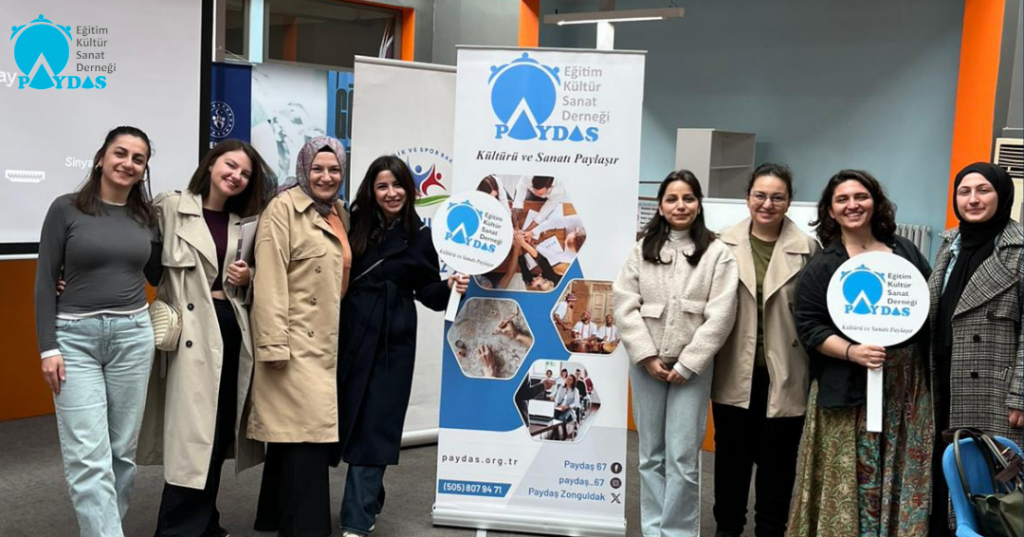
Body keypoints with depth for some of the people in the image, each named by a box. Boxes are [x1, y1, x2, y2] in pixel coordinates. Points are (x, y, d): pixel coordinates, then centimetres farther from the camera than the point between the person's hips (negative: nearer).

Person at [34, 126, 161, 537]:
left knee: (122, 450, 9)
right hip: (76, 337, -3)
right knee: (88, 457, -8)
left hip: (133, 336, 4)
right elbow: (45, 282, -4)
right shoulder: (66, 209, -3)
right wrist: (48, 347, -10)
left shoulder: (147, 216, 7)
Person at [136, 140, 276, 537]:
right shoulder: (170, 208, -3)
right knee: (192, 433, -8)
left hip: (232, 329, 6)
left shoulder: (244, 222, 15)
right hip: (191, 330, -6)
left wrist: (248, 279, 2)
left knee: (220, 430, 12)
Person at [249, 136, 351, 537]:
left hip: (325, 341, 8)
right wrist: (274, 343, -20)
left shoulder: (339, 213, 16)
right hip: (295, 341, -8)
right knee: (308, 432, -10)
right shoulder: (284, 209, -9)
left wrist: (342, 334, 20)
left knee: (296, 432, 13)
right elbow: (270, 282, -16)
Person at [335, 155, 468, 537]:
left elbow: (427, 290, 3)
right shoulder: (353, 225, 1)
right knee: (349, 419, 9)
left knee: (373, 427, -1)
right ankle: (369, 501, 31)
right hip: (350, 335, 2)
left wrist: (449, 287, -15)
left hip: (391, 342, -2)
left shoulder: (419, 236, 0)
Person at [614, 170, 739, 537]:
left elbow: (720, 316, -8)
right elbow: (625, 305, 0)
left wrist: (686, 364, -11)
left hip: (693, 366, -3)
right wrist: (646, 356, -9)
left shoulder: (717, 253, -2)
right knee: (651, 454, 10)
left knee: (682, 457, -3)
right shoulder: (642, 250, 6)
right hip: (647, 363, 3)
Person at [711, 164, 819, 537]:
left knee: (777, 459, 11)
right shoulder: (725, 244, 0)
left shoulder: (806, 249, -4)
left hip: (783, 373, -1)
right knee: (731, 455, 15)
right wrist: (705, 359, 0)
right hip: (735, 371, 1)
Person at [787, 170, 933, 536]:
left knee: (905, 476, 7)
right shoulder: (821, 267, -1)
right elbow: (808, 326, -6)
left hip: (907, 386, 3)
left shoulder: (904, 251, 10)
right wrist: (851, 351, -21)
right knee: (852, 479, -1)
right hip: (849, 389, -3)